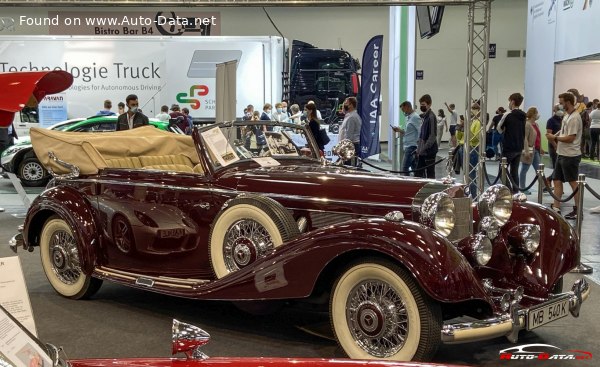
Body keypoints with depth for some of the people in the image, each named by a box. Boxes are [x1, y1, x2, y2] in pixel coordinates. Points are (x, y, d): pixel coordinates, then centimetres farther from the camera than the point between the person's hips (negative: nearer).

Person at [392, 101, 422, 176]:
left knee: (405, 168, -10)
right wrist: (400, 130, 9)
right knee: (414, 167, 11)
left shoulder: (415, 118, -13)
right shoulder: (409, 117, 17)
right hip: (408, 146, 10)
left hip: (411, 147, -10)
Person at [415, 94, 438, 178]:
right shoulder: (424, 116, 13)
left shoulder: (431, 117, -14)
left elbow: (433, 136, -19)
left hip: (429, 151, -9)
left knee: (430, 175, -1)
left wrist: (424, 148, -20)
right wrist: (419, 148, 14)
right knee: (418, 173, 10)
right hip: (422, 152, 9)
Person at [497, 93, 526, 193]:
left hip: (508, 147, -7)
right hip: (519, 148, 7)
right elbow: (525, 133, 14)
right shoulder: (523, 116, 9)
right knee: (514, 171, 12)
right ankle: (515, 191, 11)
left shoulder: (508, 115, -12)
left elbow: (500, 129, -3)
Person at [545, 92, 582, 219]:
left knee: (573, 182, -3)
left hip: (570, 156, -10)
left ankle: (578, 211, 5)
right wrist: (555, 136, 4)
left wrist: (555, 138, -12)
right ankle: (556, 208, 16)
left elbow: (570, 138, -22)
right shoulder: (567, 116, 12)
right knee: (557, 180, 11)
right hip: (562, 154, 10)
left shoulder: (574, 118, -19)